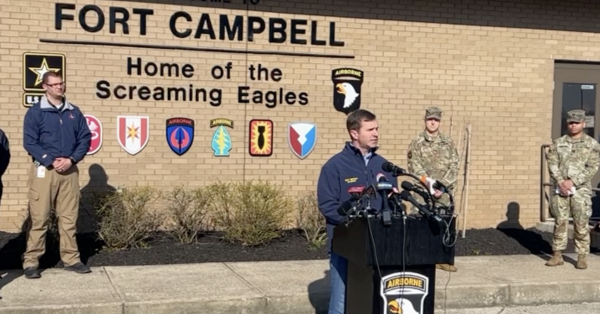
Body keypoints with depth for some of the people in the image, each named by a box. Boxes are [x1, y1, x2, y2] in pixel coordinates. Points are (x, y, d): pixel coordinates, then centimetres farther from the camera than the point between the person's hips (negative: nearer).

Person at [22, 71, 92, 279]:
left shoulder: (74, 112, 11)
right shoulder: (35, 112, -1)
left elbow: (85, 138, 8)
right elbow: (29, 142, -6)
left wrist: (72, 159, -7)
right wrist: (51, 161, -15)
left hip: (70, 170, 4)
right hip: (44, 170, -4)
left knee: (69, 217, 7)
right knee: (39, 217, -3)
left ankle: (71, 259, 14)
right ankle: (31, 261, 3)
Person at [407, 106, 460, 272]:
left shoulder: (448, 143, 8)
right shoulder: (416, 143, 0)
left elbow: (454, 168, 2)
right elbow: (415, 168, -7)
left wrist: (442, 186, -10)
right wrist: (431, 186, -14)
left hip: (444, 191, 3)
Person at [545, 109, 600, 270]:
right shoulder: (557, 143, 9)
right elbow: (552, 164, 1)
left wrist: (572, 181, -14)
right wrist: (560, 182, -14)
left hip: (581, 189, -2)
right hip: (560, 189, 2)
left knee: (581, 224, 0)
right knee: (560, 222, 5)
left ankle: (582, 257, 7)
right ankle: (557, 255, 11)